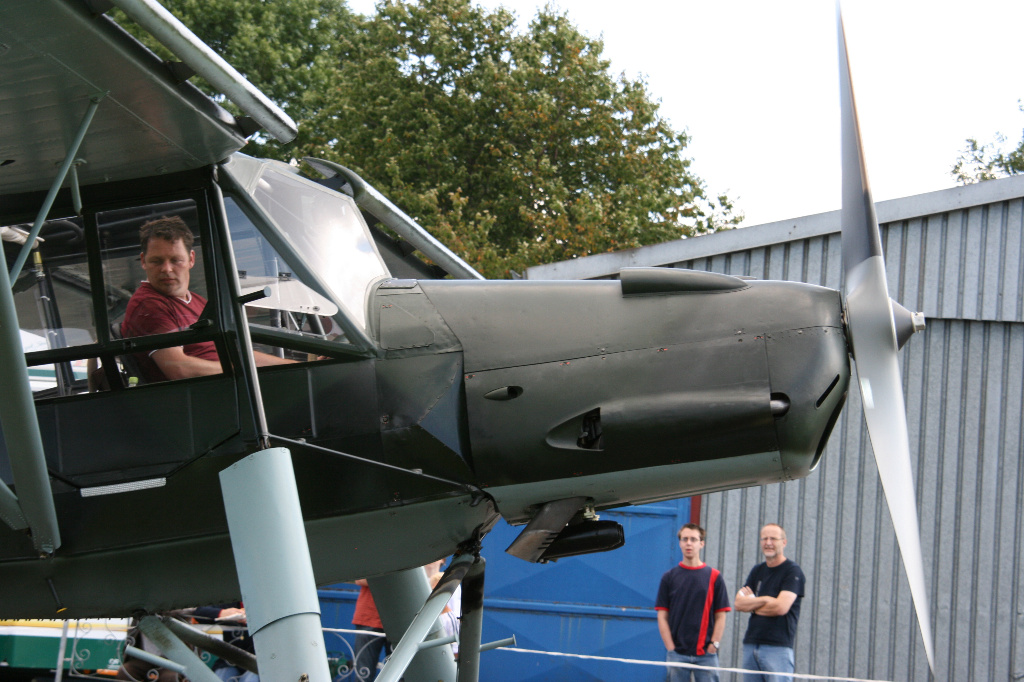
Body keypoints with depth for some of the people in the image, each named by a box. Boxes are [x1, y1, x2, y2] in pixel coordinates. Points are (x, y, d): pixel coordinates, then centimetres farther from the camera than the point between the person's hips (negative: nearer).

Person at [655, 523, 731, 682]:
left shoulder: (714, 577, 5)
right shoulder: (669, 577, 7)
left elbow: (720, 617, 5)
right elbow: (662, 617, 5)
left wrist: (713, 645, -6)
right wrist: (671, 648, -4)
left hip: (706, 655, -1)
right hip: (677, 654, 1)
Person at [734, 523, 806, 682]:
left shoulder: (793, 571, -3)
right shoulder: (757, 571, 17)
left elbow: (781, 607, -15)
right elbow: (739, 604, 7)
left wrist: (752, 603, 0)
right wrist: (764, 600, -7)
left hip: (778, 646, -7)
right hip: (750, 645, 7)